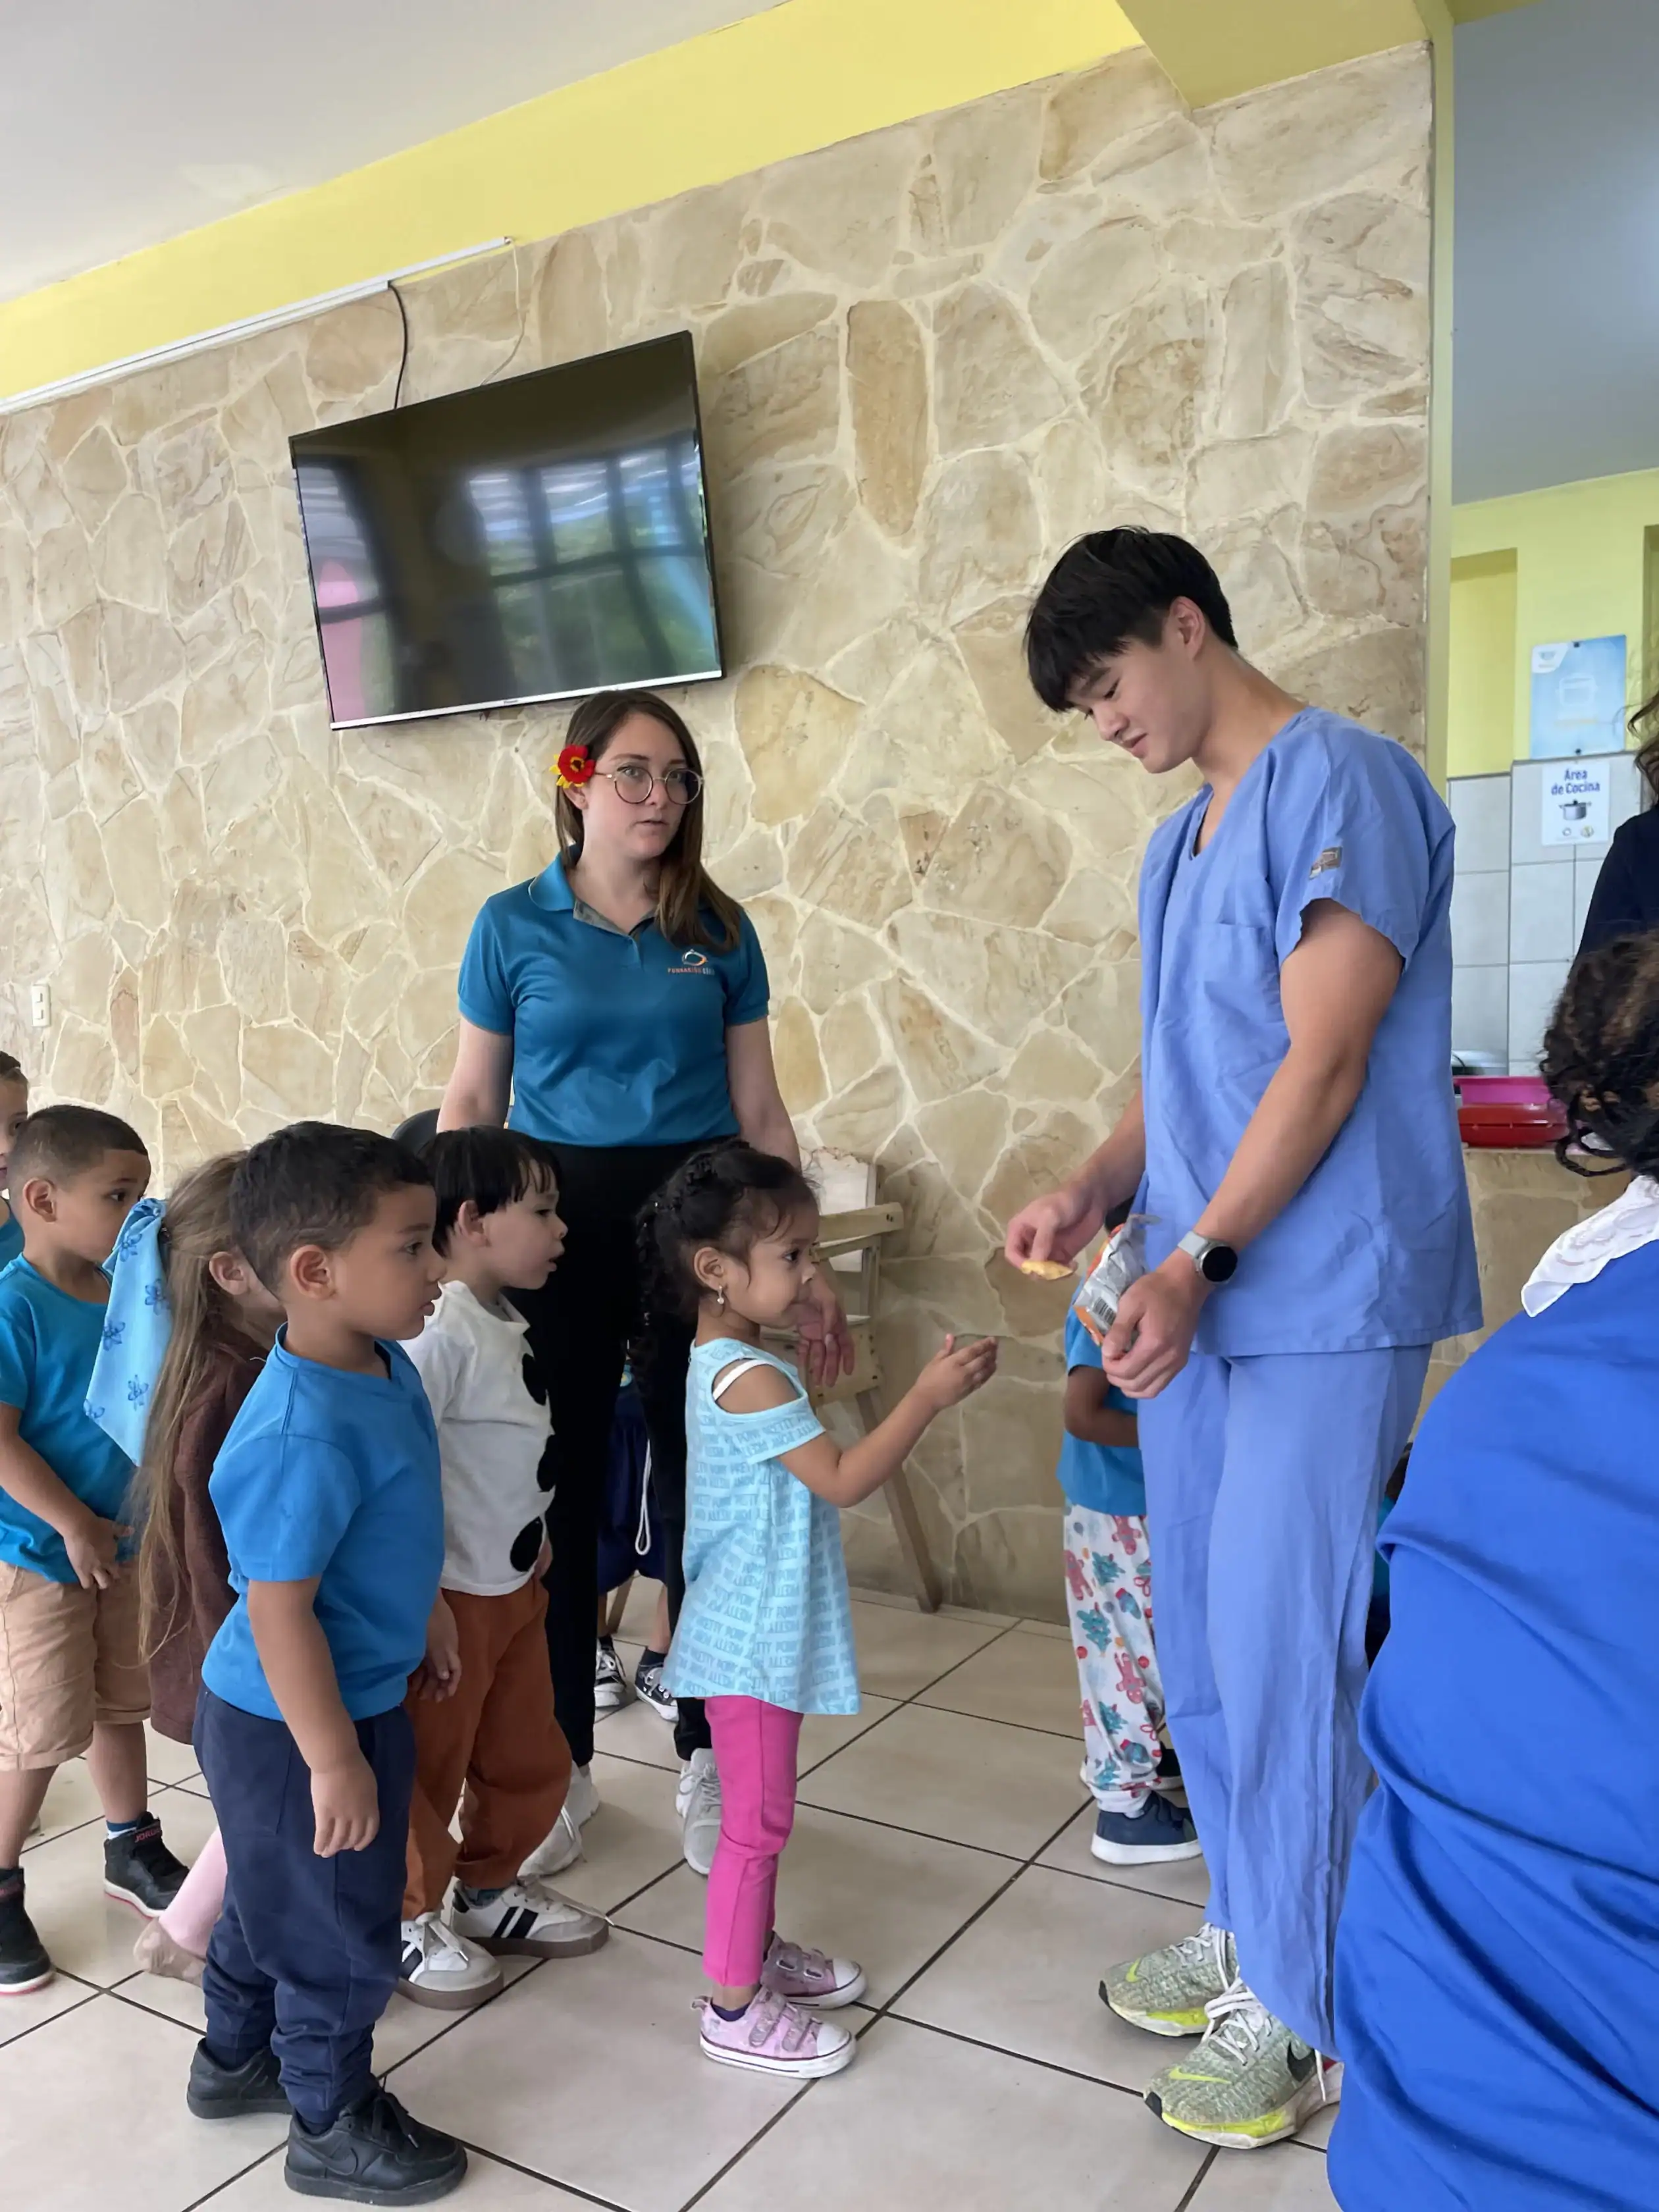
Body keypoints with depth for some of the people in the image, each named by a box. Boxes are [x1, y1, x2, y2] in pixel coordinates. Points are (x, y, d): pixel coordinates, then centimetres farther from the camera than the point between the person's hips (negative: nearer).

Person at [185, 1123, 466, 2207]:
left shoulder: (385, 1367, -5)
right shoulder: (303, 1436, -34)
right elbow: (278, 1609, -29)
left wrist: (426, 1625, 22)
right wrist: (334, 1759, -22)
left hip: (358, 1697, 9)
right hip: (294, 1728, -9)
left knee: (276, 1896, 29)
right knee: (339, 1929, 12)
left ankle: (236, 2058, 52)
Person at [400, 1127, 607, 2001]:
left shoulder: (504, 1323, 5)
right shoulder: (437, 1330, -26)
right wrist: (426, 1604, -26)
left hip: (515, 1588, 9)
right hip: (450, 1599, -9)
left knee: (530, 1760, 22)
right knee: (428, 1772, 12)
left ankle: (490, 1890, 44)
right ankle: (407, 1923, 34)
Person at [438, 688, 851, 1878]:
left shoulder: (719, 930, 5)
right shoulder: (515, 926, 2)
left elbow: (760, 1110, 6)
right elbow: (472, 1103, 5)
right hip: (557, 1222, 0)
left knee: (702, 1488, 4)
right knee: (562, 1491, 6)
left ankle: (710, 1759, 21)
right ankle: (560, 1758, 24)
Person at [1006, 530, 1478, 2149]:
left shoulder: (1342, 782, -9)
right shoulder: (1176, 845, 17)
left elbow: (1326, 1060, -16)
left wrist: (1197, 1259, -18)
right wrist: (1097, 1189, 3)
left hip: (1322, 1303, -8)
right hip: (1194, 1299, 8)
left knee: (1281, 1654, -2)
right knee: (1201, 1640, 15)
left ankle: (1300, 2012, 16)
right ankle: (1246, 1930, 33)